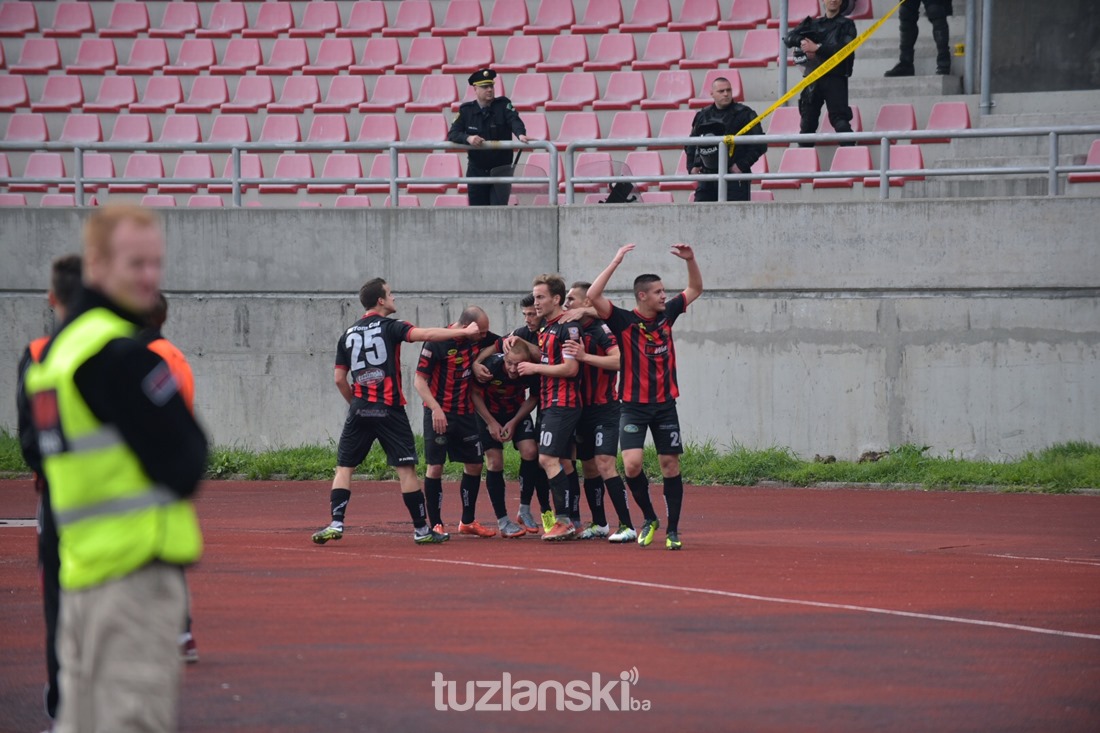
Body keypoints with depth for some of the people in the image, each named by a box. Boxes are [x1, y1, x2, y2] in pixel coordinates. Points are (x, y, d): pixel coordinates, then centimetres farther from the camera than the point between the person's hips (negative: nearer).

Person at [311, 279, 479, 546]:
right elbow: (426, 334, -17)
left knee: (344, 468, 8)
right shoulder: (389, 327, -3)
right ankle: (421, 529, 3)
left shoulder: (348, 335, 11)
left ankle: (336, 523, -4)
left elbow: (339, 378, 11)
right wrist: (464, 332, -13)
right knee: (406, 469, 1)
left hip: (359, 411, 4)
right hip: (389, 410, -3)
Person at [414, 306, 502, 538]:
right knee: (435, 466, -7)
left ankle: (468, 522, 21)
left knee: (474, 464, 8)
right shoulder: (437, 343, -17)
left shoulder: (480, 339, -1)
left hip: (466, 414, 6)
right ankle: (435, 525, 1)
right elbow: (420, 380, -14)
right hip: (439, 414, -6)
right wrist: (436, 409, -24)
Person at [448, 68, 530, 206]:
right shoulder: (466, 110, 0)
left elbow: (514, 121, -21)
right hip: (476, 171, 2)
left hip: (501, 169, -2)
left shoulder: (503, 105, -4)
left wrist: (521, 134, -44)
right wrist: (468, 138, -28)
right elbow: (452, 134, -7)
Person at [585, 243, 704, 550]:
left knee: (670, 465, 3)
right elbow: (593, 296, -22)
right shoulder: (625, 321, -8)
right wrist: (615, 262, -23)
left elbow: (695, 289, 19)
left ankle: (672, 530, 11)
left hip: (665, 404, 4)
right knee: (632, 464, -16)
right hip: (634, 406, -4)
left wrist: (690, 260, 3)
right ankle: (649, 519, 6)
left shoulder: (666, 315, 5)